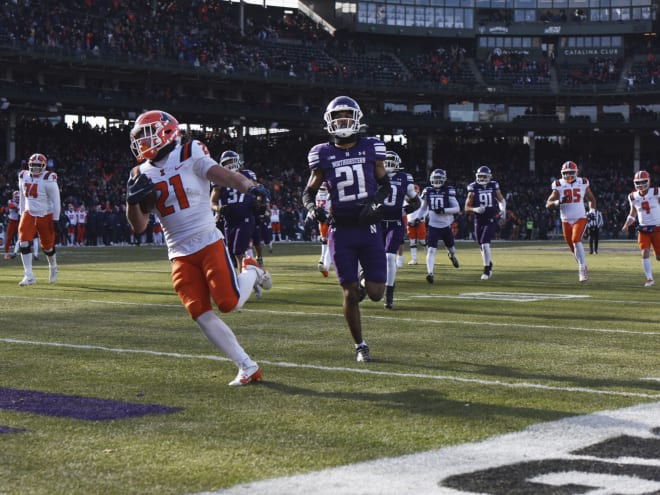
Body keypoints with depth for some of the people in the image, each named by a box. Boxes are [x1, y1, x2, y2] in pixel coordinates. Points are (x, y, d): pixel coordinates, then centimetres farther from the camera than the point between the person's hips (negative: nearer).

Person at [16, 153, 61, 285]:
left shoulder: (48, 179, -13)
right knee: (24, 243, -15)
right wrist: (22, 214, 18)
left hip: (46, 216, -3)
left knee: (47, 245, 8)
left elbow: (55, 200, -10)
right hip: (29, 214, 4)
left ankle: (53, 267, 40)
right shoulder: (23, 177, 4)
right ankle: (28, 276, -14)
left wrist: (56, 220, -12)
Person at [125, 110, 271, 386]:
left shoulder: (190, 155, -3)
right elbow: (138, 227, 11)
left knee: (229, 303, -16)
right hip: (180, 254, 5)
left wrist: (248, 186, -41)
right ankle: (247, 367, 4)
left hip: (208, 242, -4)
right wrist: (133, 200, -10)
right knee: (201, 315, -6)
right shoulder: (142, 175, 10)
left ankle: (251, 272, 18)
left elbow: (220, 174, -21)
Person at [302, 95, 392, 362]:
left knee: (376, 293, -2)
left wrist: (376, 202, -9)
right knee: (349, 293, 1)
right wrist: (311, 207, -11)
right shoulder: (323, 155, 1)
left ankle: (365, 280, 35)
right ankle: (360, 345, 17)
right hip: (341, 231, 0)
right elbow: (308, 191, 10)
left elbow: (385, 185, 10)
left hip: (369, 228, 1)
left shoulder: (371, 148, 2)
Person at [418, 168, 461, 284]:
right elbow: (424, 208, 12)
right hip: (433, 226, 0)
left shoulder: (448, 191, -8)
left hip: (446, 225, 0)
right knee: (431, 250, -14)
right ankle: (430, 273, -18)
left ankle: (452, 255, 54)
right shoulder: (427, 191, 0)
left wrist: (444, 210, -23)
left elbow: (457, 208, -9)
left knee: (451, 248, 18)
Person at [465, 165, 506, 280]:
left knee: (485, 244, -16)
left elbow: (501, 200, 17)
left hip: (491, 220, -2)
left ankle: (486, 270, -8)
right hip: (479, 221, 2)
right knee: (482, 246, 12)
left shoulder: (494, 186, 1)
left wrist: (502, 209, -2)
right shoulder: (473, 188, -2)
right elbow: (467, 208, 0)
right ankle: (489, 264, 36)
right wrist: (475, 209, -20)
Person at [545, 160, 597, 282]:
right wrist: (558, 202, -28)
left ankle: (582, 268, -16)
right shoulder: (559, 185, -3)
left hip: (580, 218, -2)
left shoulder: (583, 184, 0)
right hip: (566, 220, 2)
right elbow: (548, 204, -9)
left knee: (576, 241, -22)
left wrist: (592, 211, 0)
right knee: (572, 247, 9)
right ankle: (582, 267, 30)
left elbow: (591, 199, 17)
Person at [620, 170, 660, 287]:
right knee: (645, 253, -13)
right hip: (643, 230, 2)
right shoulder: (633, 197, 1)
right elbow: (632, 214, 11)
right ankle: (649, 278, -1)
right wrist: (626, 225, -3)